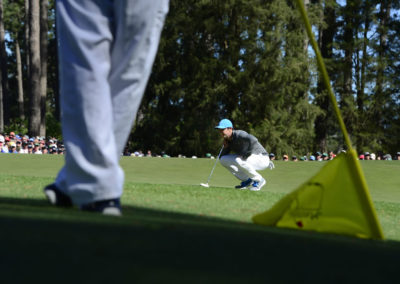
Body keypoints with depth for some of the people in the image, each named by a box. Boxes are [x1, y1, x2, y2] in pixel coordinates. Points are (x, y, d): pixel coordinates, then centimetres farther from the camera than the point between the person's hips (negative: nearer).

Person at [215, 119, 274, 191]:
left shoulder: (238, 134, -25)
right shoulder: (227, 140, 2)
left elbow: (253, 140, -44)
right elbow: (221, 157, 9)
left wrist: (246, 155, -34)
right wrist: (225, 147, -9)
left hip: (261, 158, -9)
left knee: (239, 161, -36)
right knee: (223, 160, -1)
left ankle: (259, 180, -13)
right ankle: (247, 180, 5)